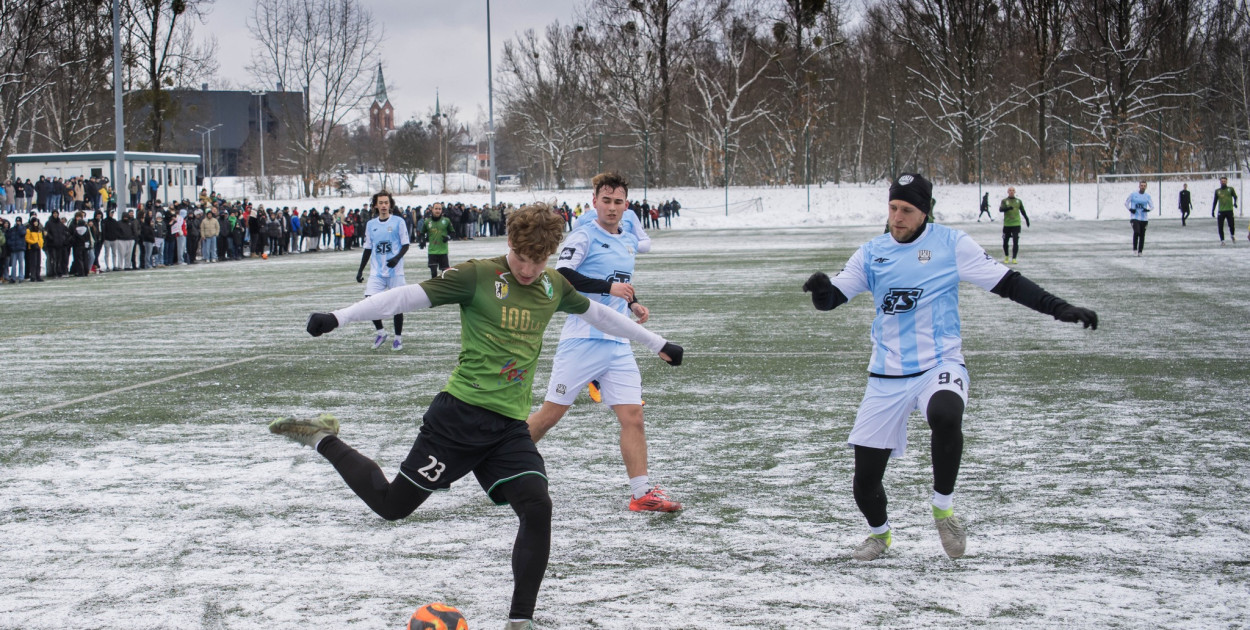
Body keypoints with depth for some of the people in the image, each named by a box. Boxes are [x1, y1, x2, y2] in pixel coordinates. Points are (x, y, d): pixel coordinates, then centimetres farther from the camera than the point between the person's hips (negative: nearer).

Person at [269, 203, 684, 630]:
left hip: (511, 426, 5)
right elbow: (411, 296, -14)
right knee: (392, 504, 0)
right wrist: (338, 318, -21)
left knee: (538, 508, -15)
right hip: (461, 414, -5)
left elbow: (596, 313, 28)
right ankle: (323, 439, 23)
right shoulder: (479, 276, -9)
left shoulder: (553, 286, 10)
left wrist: (657, 344, 36)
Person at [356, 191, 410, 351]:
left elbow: (405, 245, -2)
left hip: (395, 271, -3)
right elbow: (368, 248, 16)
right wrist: (360, 270, 13)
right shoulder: (371, 224, 9)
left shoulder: (398, 222, -2)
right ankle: (380, 332, 10)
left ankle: (398, 338, 15)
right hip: (376, 272, 3)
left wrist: (397, 258, -20)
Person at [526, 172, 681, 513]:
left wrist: (633, 304, 13)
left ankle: (642, 493, 1)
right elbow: (562, 275, -20)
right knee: (552, 412, -1)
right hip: (582, 341, -6)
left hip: (618, 345, 6)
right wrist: (608, 287, -24)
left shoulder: (629, 241, 16)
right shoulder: (583, 236, -7)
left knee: (633, 415, -3)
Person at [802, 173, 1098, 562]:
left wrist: (1059, 308, -9)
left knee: (945, 415, -38)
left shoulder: (951, 244, -1)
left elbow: (1006, 283, -1)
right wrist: (821, 288, -21)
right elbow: (831, 299, 3)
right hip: (887, 378, 3)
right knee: (865, 477, 1)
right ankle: (879, 532, 36)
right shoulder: (872, 253, 7)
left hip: (940, 366, -3)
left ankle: (944, 506, -13)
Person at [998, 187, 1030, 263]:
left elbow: (1023, 211, 21)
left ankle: (1014, 258, -7)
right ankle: (1006, 257, 27)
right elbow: (1001, 209, -14)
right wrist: (1008, 208, -32)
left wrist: (1027, 219, 28)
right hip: (1007, 225, 0)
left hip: (1016, 224, 0)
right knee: (1005, 242, 6)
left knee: (1015, 242, -10)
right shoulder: (1004, 201, 2)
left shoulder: (1018, 201, 9)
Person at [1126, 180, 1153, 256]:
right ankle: (1135, 247, -2)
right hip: (1135, 217, -3)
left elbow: (1152, 206, 5)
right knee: (1136, 232, -22)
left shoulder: (1147, 196, 5)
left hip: (1144, 218, 3)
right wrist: (1130, 209, -8)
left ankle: (1140, 251, 19)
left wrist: (1148, 209, -17)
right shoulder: (1133, 195, 0)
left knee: (1142, 235, 6)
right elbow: (1126, 203, 10)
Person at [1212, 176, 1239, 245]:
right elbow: (1215, 201, 16)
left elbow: (1235, 196, 0)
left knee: (1231, 225, -5)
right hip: (1221, 211, 2)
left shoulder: (1230, 189, 5)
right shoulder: (1217, 191, 11)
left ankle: (1232, 235, 26)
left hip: (1229, 210, -2)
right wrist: (1213, 211, 14)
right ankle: (1222, 240, 9)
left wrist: (1235, 202, -21)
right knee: (1220, 227, -3)